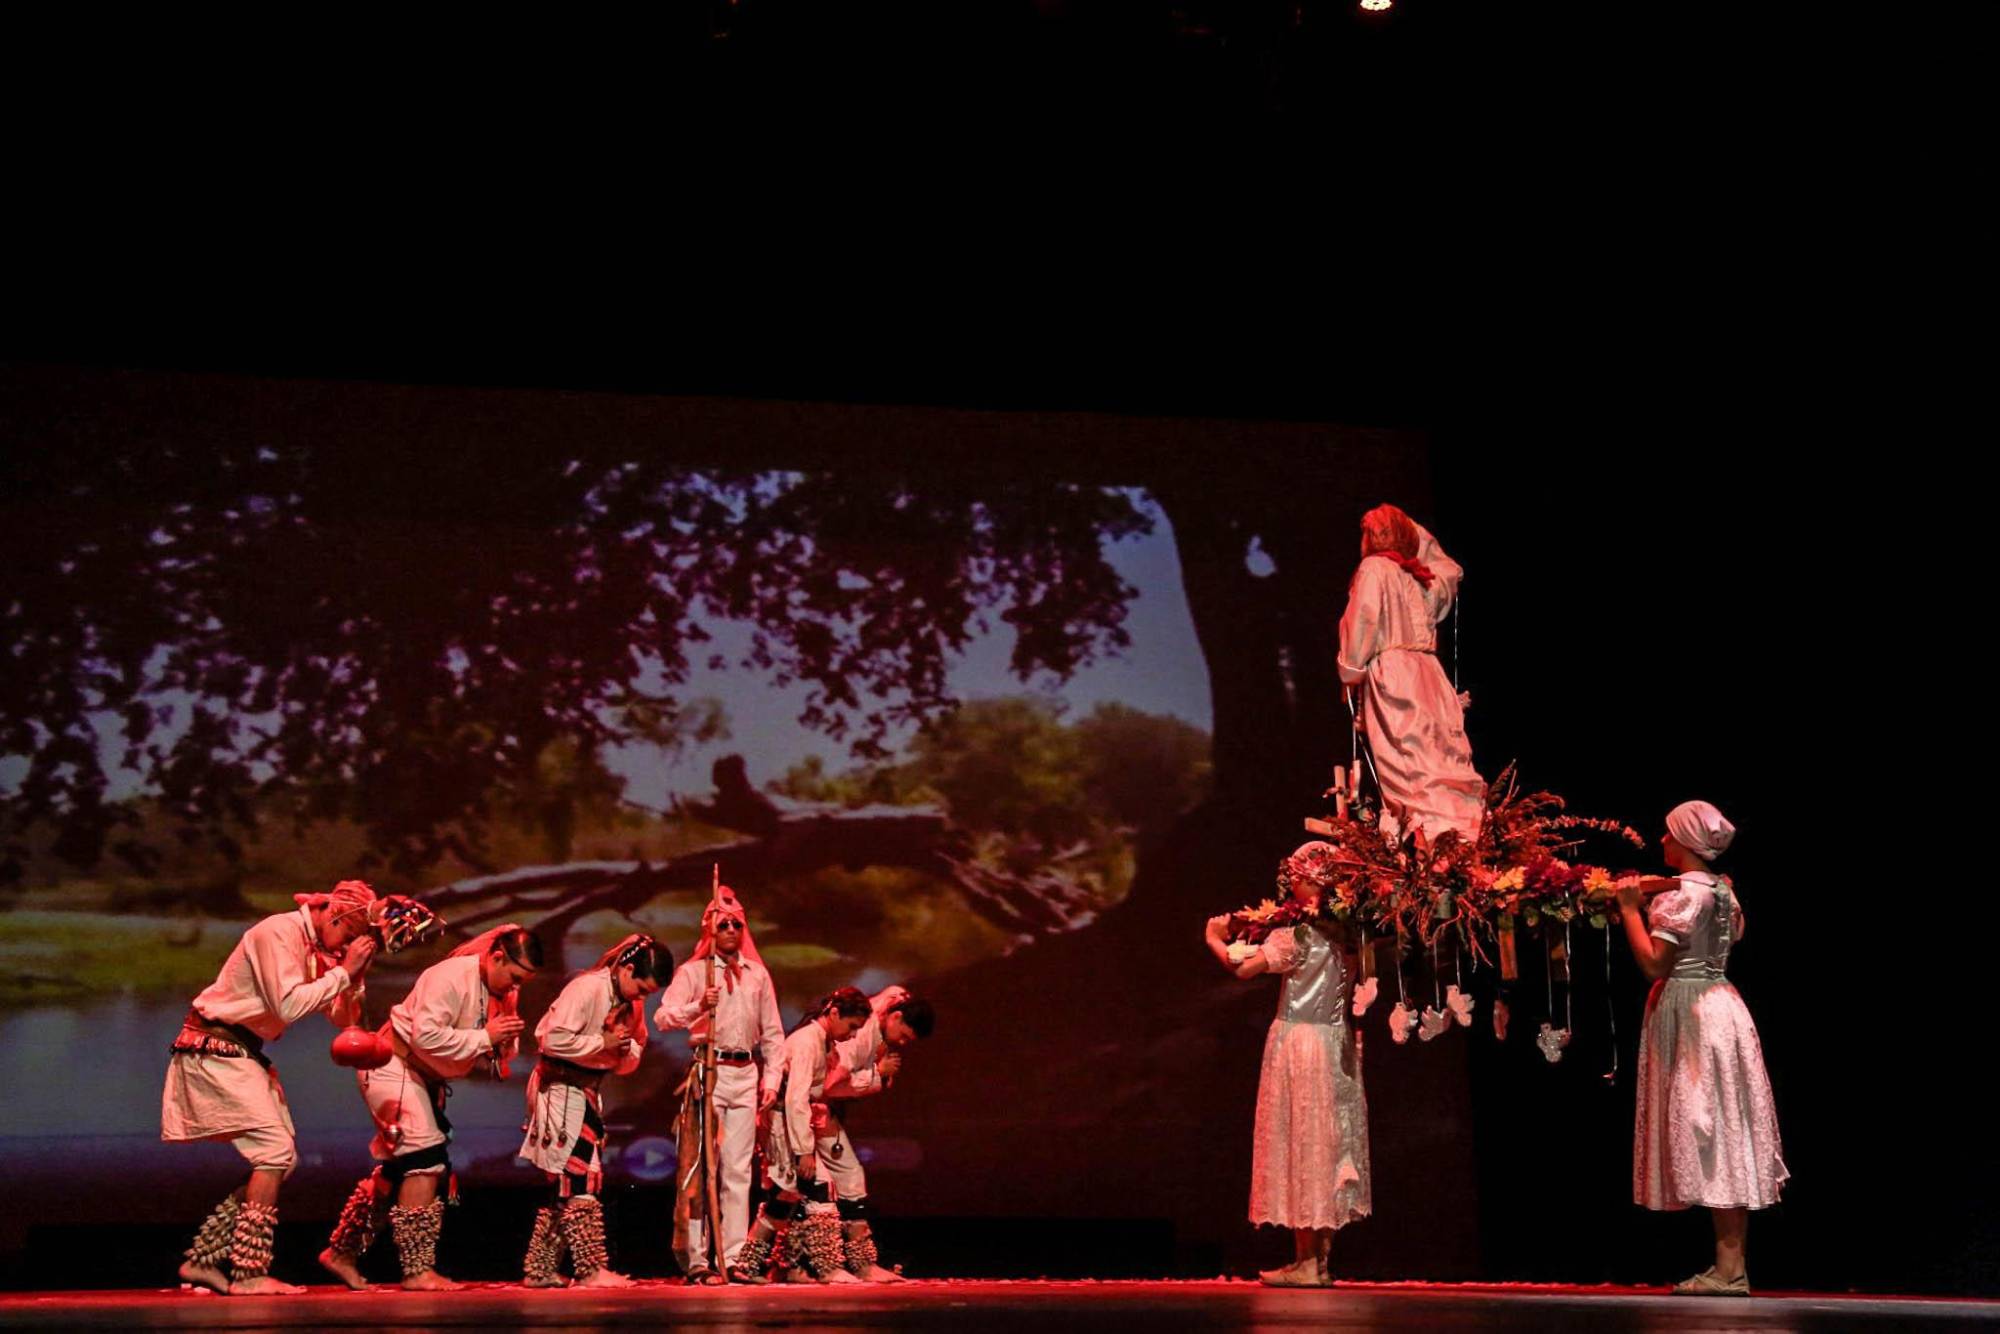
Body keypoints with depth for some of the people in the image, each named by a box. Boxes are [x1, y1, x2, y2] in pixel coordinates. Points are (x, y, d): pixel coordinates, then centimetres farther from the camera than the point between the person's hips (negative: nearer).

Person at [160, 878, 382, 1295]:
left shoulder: (317, 948, 11)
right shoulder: (279, 933, -17)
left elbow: (342, 1017, 12)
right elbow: (289, 1006, -27)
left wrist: (356, 975, -4)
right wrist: (342, 972, -20)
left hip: (244, 1055, 10)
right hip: (215, 1050, -10)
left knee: (280, 1158, 6)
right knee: (275, 1149, -17)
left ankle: (203, 1260, 11)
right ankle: (249, 1273, -16)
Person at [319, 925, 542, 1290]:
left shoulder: (501, 992, 3)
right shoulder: (452, 976, -24)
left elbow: (481, 1058, 8)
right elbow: (426, 1036, -33)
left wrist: (503, 1042, -14)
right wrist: (484, 1037, -27)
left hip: (425, 1078, 10)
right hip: (392, 1066, -10)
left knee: (400, 1169, 15)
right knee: (426, 1160, -17)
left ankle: (342, 1253, 27)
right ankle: (418, 1270, -16)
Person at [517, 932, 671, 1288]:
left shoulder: (631, 1003, 10)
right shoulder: (588, 989, -17)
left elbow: (628, 1063, 15)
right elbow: (554, 1040, -25)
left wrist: (626, 1049, -7)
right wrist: (602, 1043, -17)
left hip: (589, 1091, 9)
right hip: (560, 1086, -9)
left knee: (564, 1182, 10)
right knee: (579, 1177, -10)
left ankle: (539, 1270, 16)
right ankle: (591, 1269, -10)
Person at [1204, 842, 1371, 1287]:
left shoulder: (1296, 931, -12)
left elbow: (1244, 968, -16)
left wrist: (1215, 939, 1)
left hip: (1297, 1039, -6)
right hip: (1337, 1044, 6)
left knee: (1302, 1143, -3)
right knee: (1330, 1144, 8)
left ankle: (1306, 1262, -3)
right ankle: (1322, 1261, 10)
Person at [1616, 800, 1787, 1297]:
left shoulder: (1683, 893, -15)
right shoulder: (1721, 889, 13)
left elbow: (1654, 963, -21)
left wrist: (1630, 908, -11)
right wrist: (1649, 899, 21)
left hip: (1690, 1013, -9)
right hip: (1718, 1008, 9)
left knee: (1707, 1134, -8)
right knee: (1723, 1136, 8)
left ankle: (1728, 1268, -9)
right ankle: (1733, 1265, 10)